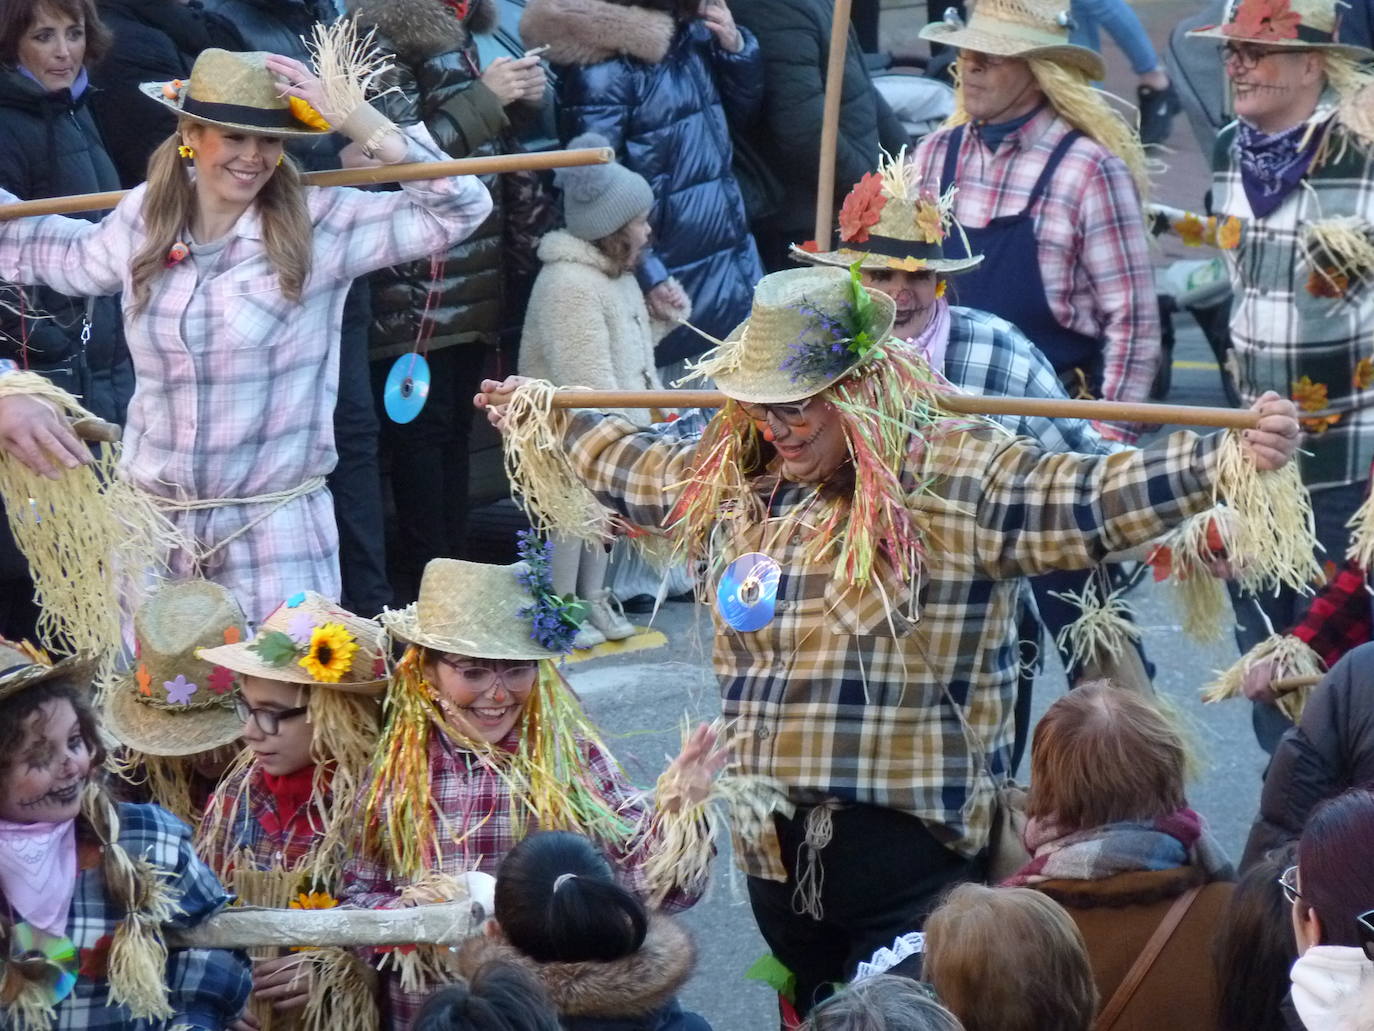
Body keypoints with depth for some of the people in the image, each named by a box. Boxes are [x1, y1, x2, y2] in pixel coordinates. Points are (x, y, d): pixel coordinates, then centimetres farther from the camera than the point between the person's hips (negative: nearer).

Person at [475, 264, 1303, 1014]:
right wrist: (537, 418, 42)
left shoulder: (956, 480, -10)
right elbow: (638, 469, 31)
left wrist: (1229, 462, -30)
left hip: (908, 845, -7)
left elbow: (1092, 500, -18)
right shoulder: (731, 481, 11)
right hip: (776, 850, 7)